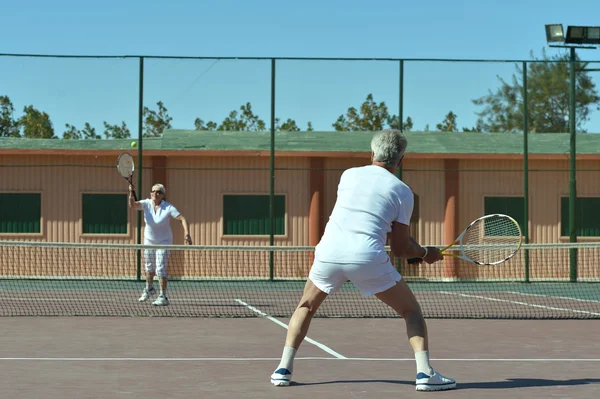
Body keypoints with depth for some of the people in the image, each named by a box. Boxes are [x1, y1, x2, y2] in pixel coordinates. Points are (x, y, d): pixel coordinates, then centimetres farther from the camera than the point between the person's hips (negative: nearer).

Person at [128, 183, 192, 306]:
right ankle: (149, 289, 45)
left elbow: (183, 219, -26)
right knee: (149, 267, 21)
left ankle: (163, 297, -6)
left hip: (163, 242, -4)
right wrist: (131, 193, -48)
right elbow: (133, 205, -29)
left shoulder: (168, 208, -21)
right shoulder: (146, 204, -13)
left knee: (161, 269, -14)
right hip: (149, 241, 4)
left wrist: (187, 234, -40)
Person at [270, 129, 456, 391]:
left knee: (306, 307, 26)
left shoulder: (349, 175, 18)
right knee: (410, 310, 13)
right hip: (367, 258, -3)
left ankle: (283, 369, 15)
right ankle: (425, 373, -1)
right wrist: (425, 253, 28)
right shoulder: (402, 192, 8)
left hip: (329, 253, 3)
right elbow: (399, 248, 8)